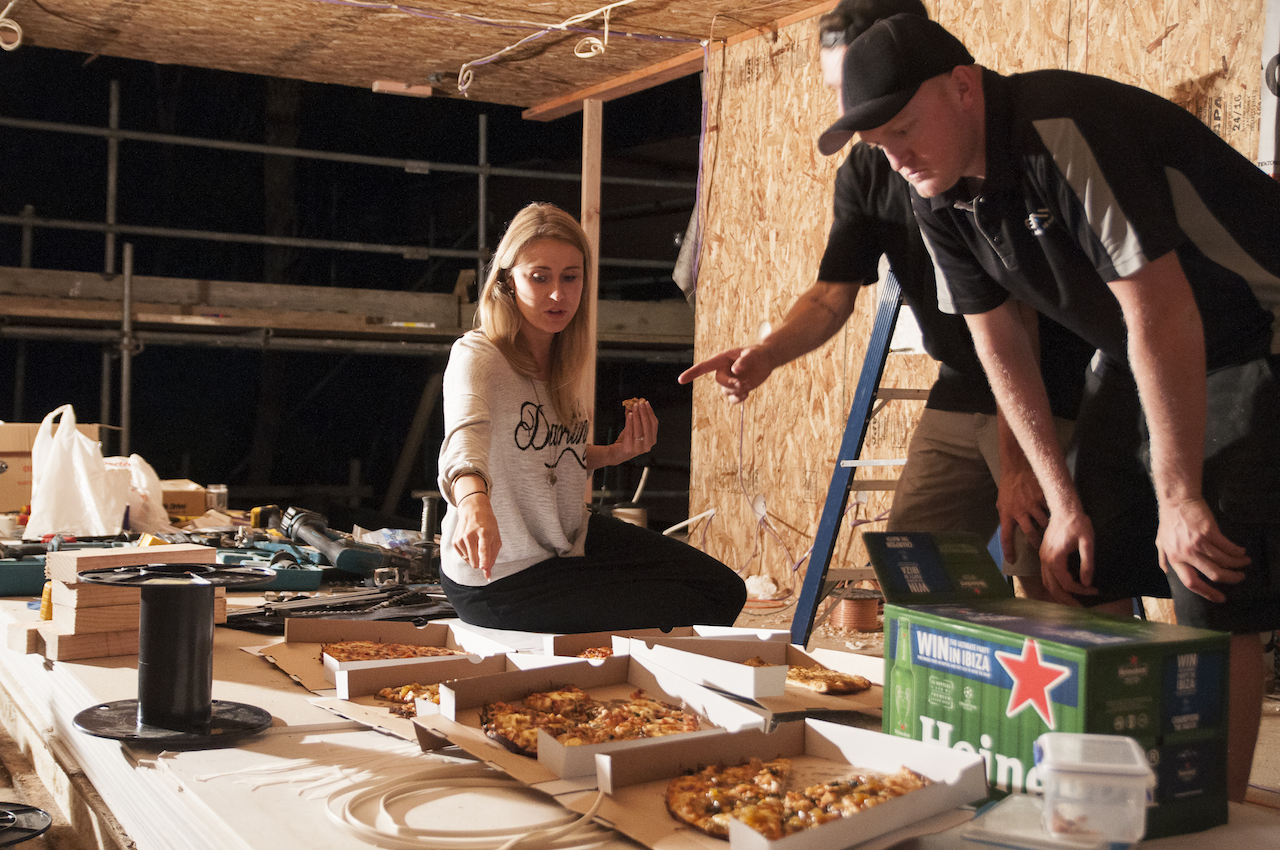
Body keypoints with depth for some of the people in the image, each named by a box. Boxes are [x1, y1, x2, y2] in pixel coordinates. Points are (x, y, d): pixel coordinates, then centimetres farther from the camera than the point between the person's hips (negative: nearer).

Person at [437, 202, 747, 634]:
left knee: (724, 591, 8)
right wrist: (474, 502, -66)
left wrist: (614, 454, -3)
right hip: (499, 573, -8)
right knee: (687, 616, -12)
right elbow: (465, 436, -45)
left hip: (573, 538, 8)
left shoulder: (566, 362, 2)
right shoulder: (476, 356, -23)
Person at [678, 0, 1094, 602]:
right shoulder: (865, 171, 4)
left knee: (1047, 586, -11)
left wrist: (1017, 461, -24)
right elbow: (833, 294, 0)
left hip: (1050, 389, -7)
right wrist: (768, 353, -22)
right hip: (961, 390, 7)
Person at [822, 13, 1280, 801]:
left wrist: (1178, 498, -26)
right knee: (1082, 577, 3)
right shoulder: (939, 192, -5)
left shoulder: (1067, 131, -30)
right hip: (1138, 358, 8)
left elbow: (1161, 313, -30)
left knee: (1215, 596, -14)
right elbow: (999, 342, 2)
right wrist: (1063, 499, -2)